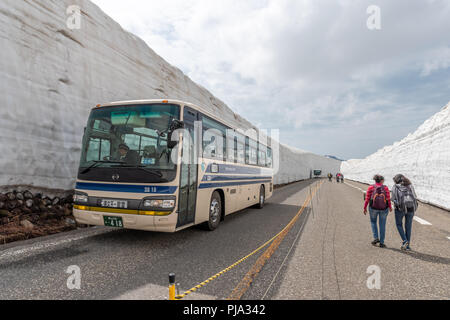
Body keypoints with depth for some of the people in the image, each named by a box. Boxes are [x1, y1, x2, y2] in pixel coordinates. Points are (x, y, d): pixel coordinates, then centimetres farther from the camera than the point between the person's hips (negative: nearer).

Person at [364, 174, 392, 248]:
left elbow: (367, 199, -6)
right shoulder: (385, 188, -6)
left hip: (373, 208, 0)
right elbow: (388, 199, -6)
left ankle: (376, 238, 9)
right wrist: (390, 207, 10)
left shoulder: (371, 188, -6)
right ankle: (381, 243, 17)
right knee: (382, 225, 12)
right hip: (384, 209, 0)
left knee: (373, 222, 23)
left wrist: (365, 208, 4)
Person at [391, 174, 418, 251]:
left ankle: (405, 241, 1)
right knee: (408, 227, 14)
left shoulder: (395, 187, 2)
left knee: (399, 224, 18)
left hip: (400, 208, -3)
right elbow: (415, 197, 7)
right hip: (411, 208, 3)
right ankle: (407, 246, 18)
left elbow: (393, 199, -3)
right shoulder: (410, 185, 11)